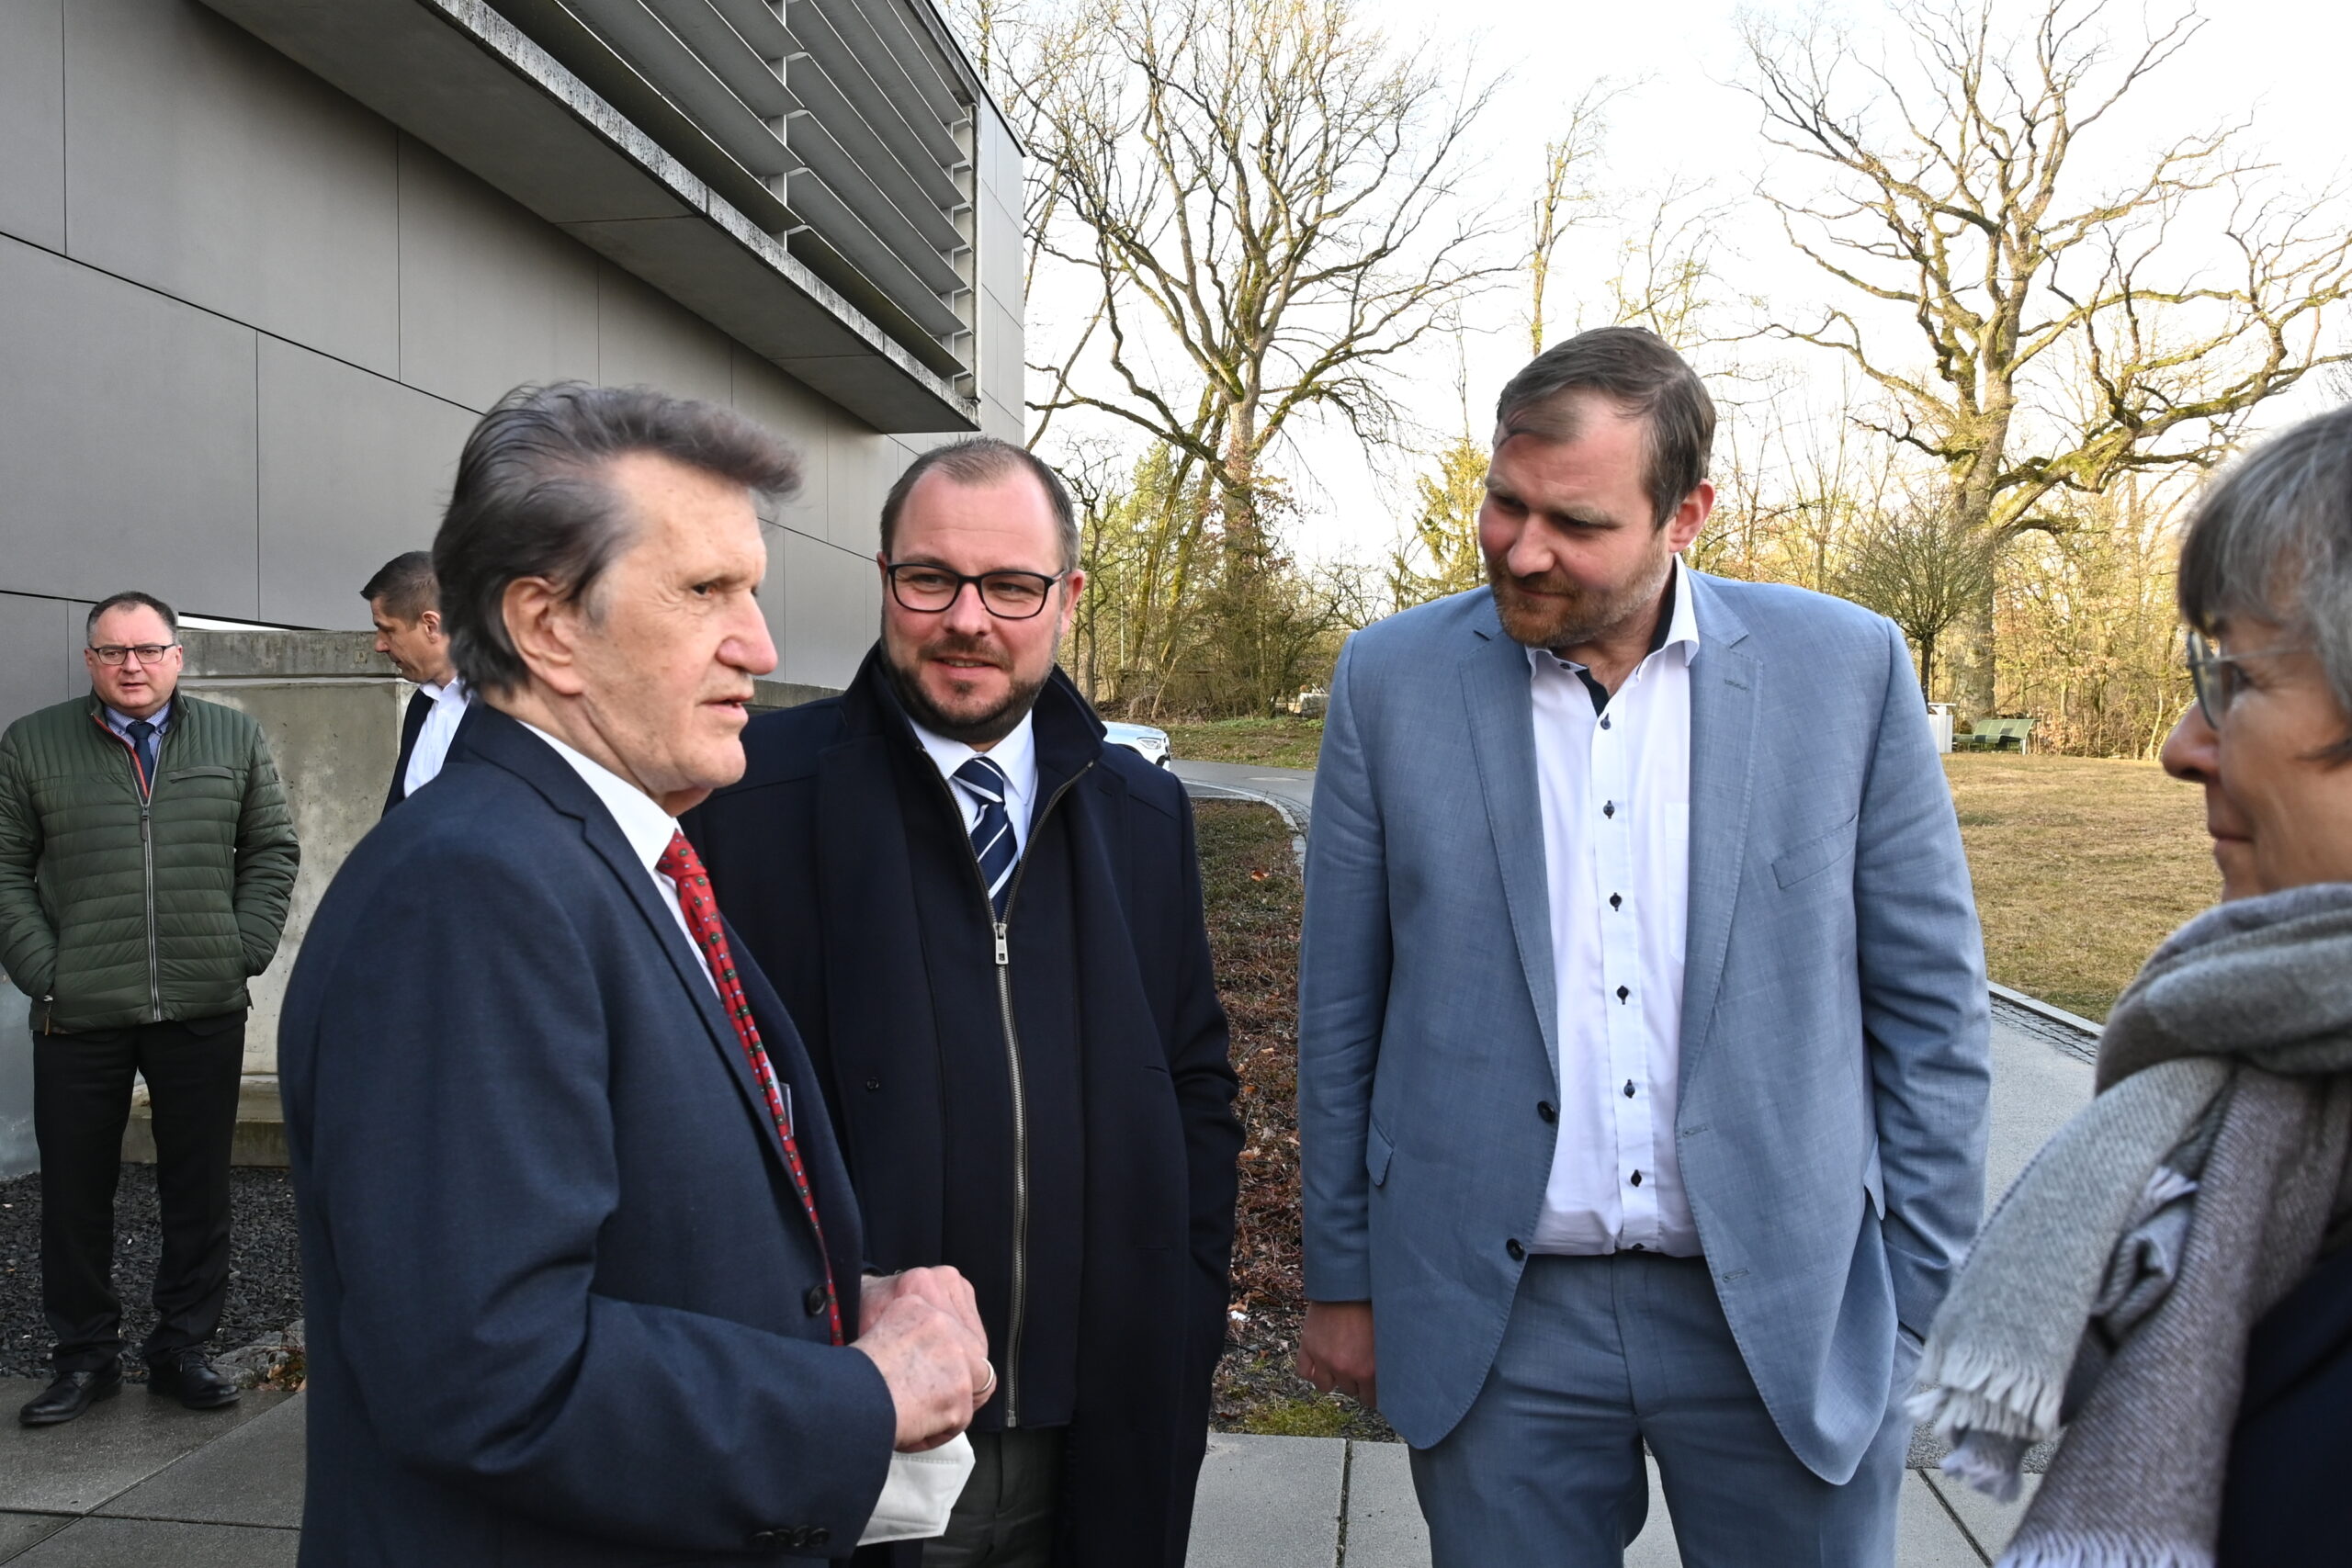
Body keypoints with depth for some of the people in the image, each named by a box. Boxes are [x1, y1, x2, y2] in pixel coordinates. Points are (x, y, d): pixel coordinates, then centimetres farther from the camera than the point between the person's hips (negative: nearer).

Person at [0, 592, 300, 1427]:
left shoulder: (236, 738, 6)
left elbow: (273, 850, 8)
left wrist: (246, 951, -1)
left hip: (206, 1012, 1)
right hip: (79, 1014, 0)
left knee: (198, 1190, 8)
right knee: (75, 1193, 9)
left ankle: (182, 1347, 22)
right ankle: (84, 1356, 24)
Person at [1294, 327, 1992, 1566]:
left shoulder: (1848, 668, -4)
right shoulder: (1393, 678, -3)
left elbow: (1929, 1005, 1)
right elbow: (1340, 1010, 2)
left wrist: (1925, 1310, 1)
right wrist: (1342, 1280, 5)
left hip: (1792, 1316, 0)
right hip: (1495, 1323, 0)